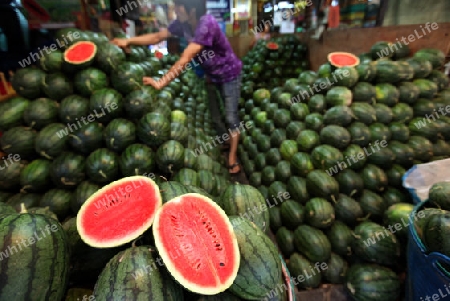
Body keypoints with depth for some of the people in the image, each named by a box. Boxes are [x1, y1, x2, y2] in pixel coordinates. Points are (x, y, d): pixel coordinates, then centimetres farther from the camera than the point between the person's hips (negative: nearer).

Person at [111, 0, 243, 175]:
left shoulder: (207, 24, -33)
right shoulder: (182, 23, -10)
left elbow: (185, 59, -38)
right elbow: (157, 37, -2)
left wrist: (161, 82, -39)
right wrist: (128, 41, -11)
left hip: (229, 74, -7)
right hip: (211, 75, 7)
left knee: (231, 118, -2)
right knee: (215, 118, 12)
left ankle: (232, 157, 13)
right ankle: (228, 146, 33)